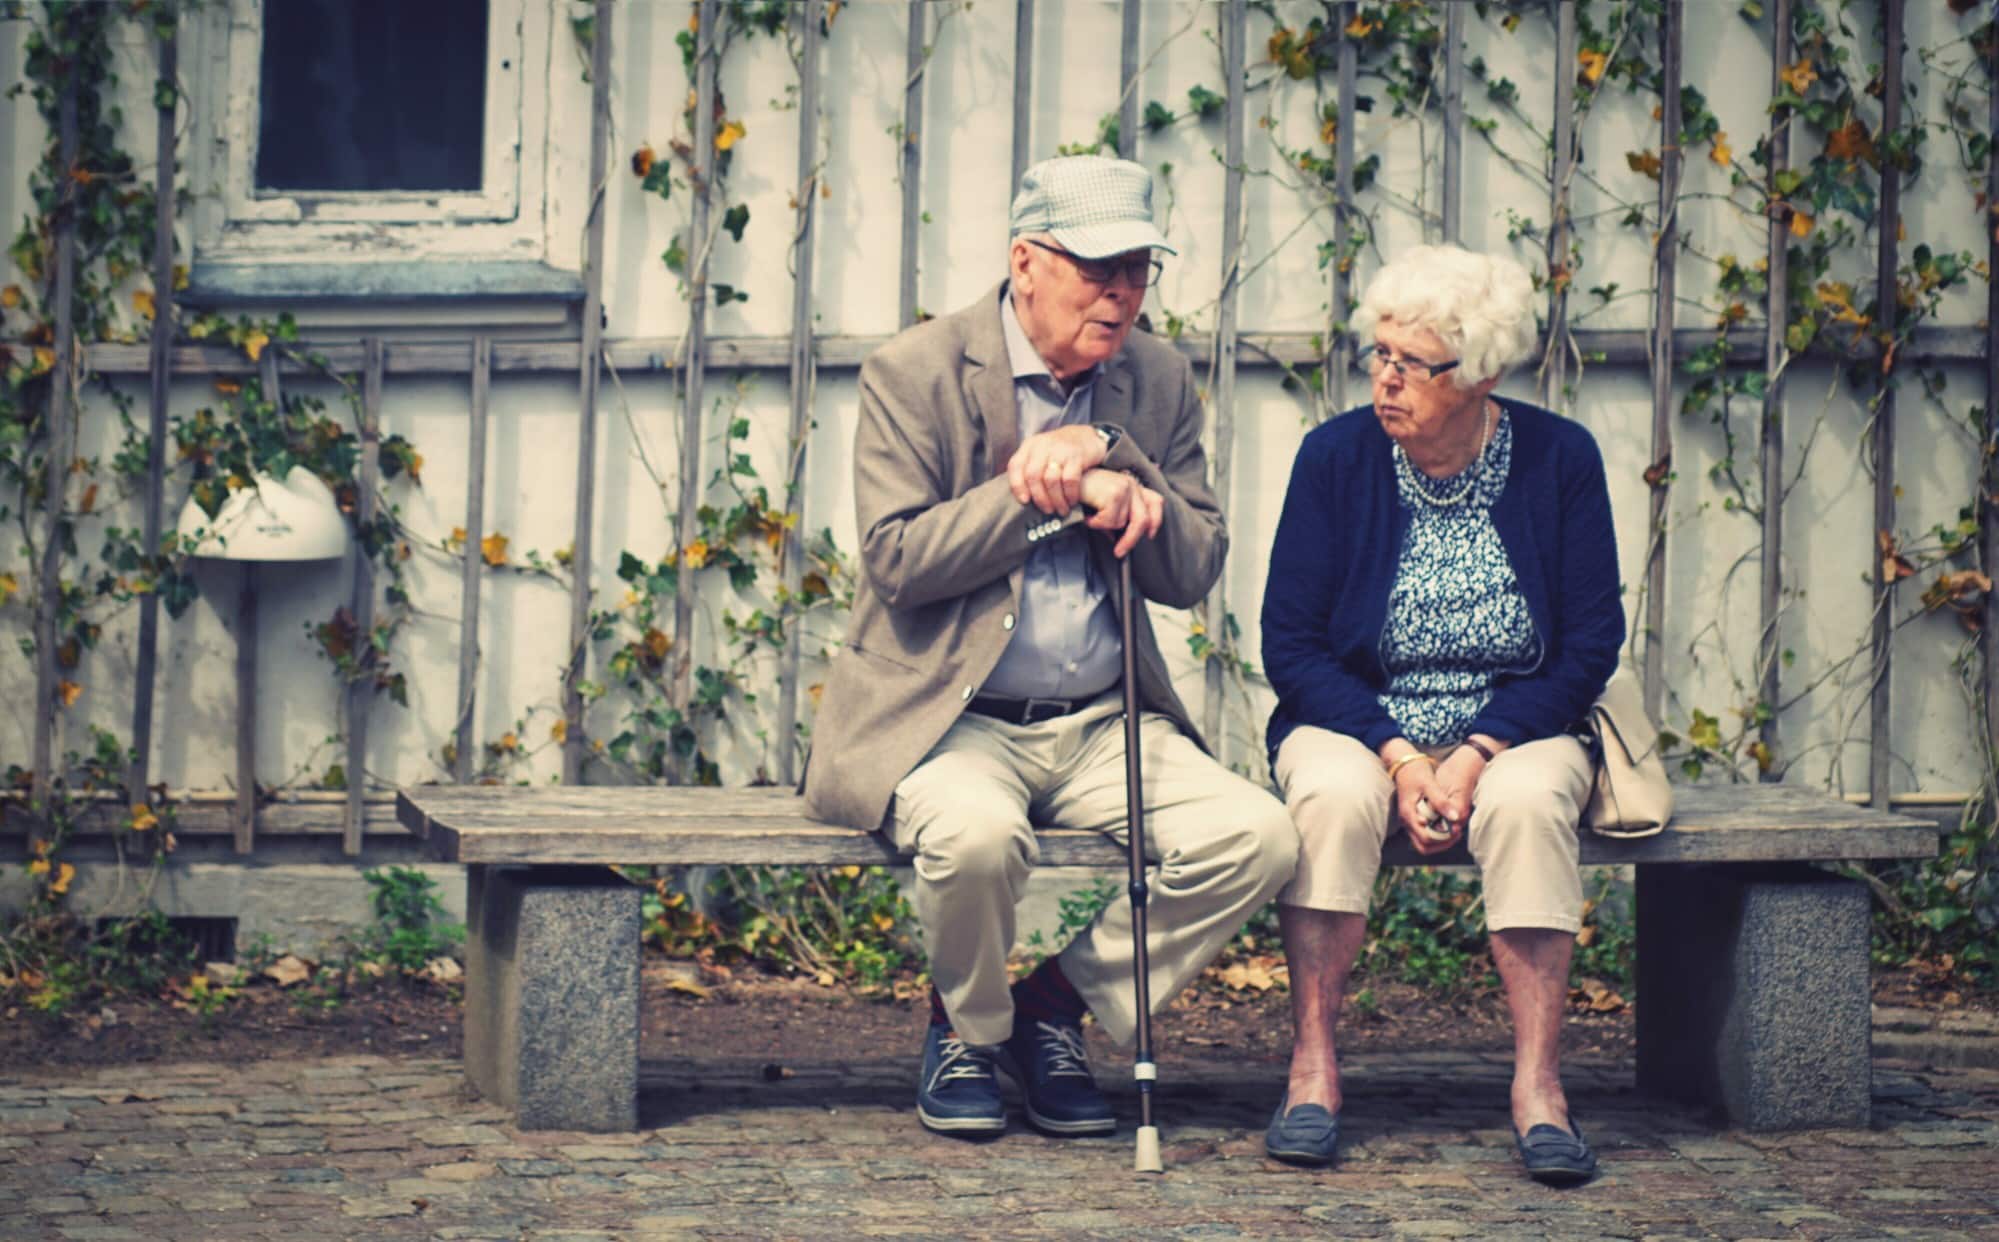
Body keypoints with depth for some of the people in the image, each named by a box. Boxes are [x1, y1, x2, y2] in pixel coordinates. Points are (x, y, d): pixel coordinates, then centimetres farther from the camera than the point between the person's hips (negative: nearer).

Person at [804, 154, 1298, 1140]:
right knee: (978, 832, -37)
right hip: (946, 719, -4)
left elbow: (1192, 571, 3)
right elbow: (897, 560, -14)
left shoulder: (1157, 381, 8)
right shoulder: (914, 374, -6)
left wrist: (1107, 460, -13)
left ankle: (1058, 1005, 3)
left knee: (1257, 837, -20)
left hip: (1103, 724, 5)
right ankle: (967, 1029, -3)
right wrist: (1041, 490, -16)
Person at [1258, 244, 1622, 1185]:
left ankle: (1538, 1081, -27)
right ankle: (1313, 1064, -23)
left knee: (1527, 802, -34)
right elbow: (1289, 643, -5)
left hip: (1515, 729, 0)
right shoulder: (1336, 456, -5)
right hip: (1356, 725, 0)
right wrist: (1397, 755, -18)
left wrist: (1478, 753, -17)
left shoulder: (1559, 459, -5)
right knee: (1333, 795, -34)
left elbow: (1590, 645, -4)